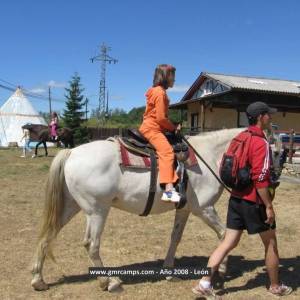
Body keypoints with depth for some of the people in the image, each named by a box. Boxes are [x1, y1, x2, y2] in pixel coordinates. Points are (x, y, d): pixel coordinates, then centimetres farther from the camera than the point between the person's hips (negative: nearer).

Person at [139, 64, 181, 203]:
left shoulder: (158, 91, 21)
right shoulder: (160, 92, -10)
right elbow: (161, 118, -17)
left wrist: (172, 127, 13)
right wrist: (173, 128, -3)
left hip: (150, 127, 11)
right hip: (152, 128, -11)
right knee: (167, 151, -27)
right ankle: (169, 189, -39)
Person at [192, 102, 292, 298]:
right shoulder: (261, 142, -16)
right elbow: (260, 178, -23)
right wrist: (269, 206, -18)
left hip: (236, 197, 8)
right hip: (255, 201, -8)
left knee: (229, 243, 9)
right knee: (271, 243, 12)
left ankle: (205, 283, 6)